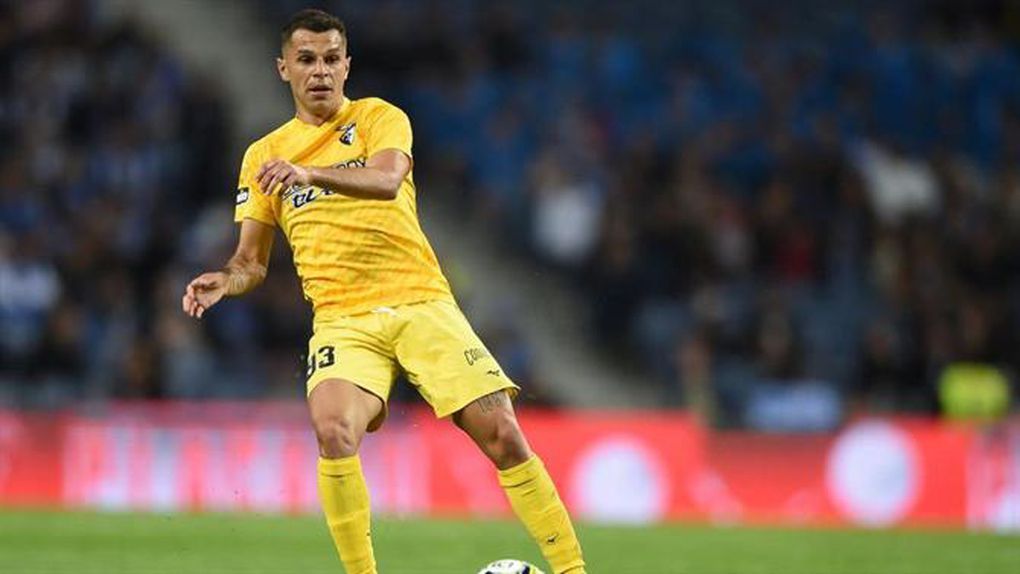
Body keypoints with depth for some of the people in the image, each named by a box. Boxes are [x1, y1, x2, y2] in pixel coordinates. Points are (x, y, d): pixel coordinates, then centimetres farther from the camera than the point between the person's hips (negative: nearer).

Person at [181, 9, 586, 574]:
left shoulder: (378, 118, 4)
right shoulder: (263, 156, 14)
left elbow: (387, 179, -18)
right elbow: (253, 260, 15)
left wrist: (309, 174, -35)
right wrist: (225, 280, -8)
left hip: (420, 301, -1)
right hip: (342, 320, 1)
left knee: (502, 436, -10)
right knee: (333, 432, -28)